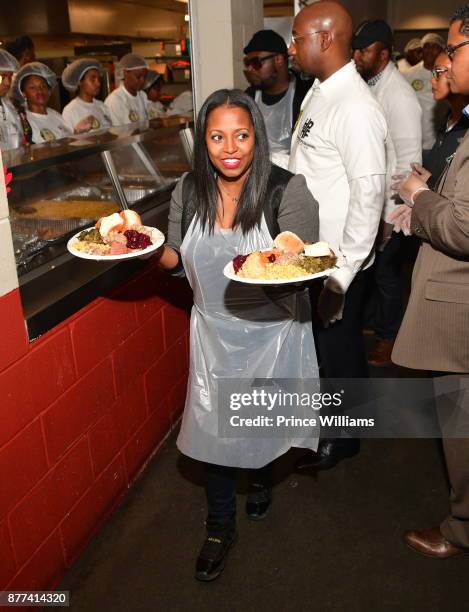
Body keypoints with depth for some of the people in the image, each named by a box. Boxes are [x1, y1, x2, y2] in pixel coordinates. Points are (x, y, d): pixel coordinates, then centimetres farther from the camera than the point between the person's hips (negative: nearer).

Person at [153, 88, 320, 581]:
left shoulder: (288, 191, -18)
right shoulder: (189, 192, -5)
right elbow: (177, 258, 5)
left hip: (271, 333, -2)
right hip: (213, 332, 3)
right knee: (212, 425, 9)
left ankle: (261, 478, 56)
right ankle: (220, 527, 33)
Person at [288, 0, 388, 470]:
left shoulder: (356, 108, -21)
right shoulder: (318, 94, 6)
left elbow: (368, 194, -23)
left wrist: (343, 274, -21)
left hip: (337, 263, -8)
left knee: (339, 351, 10)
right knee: (318, 344, 24)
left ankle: (342, 440, 33)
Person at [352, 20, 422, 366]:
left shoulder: (399, 96, -19)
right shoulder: (366, 85, 3)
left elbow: (408, 162, -20)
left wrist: (389, 214, -20)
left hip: (387, 205, -7)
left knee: (385, 271, 8)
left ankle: (389, 338, 28)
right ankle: (371, 320, 41)